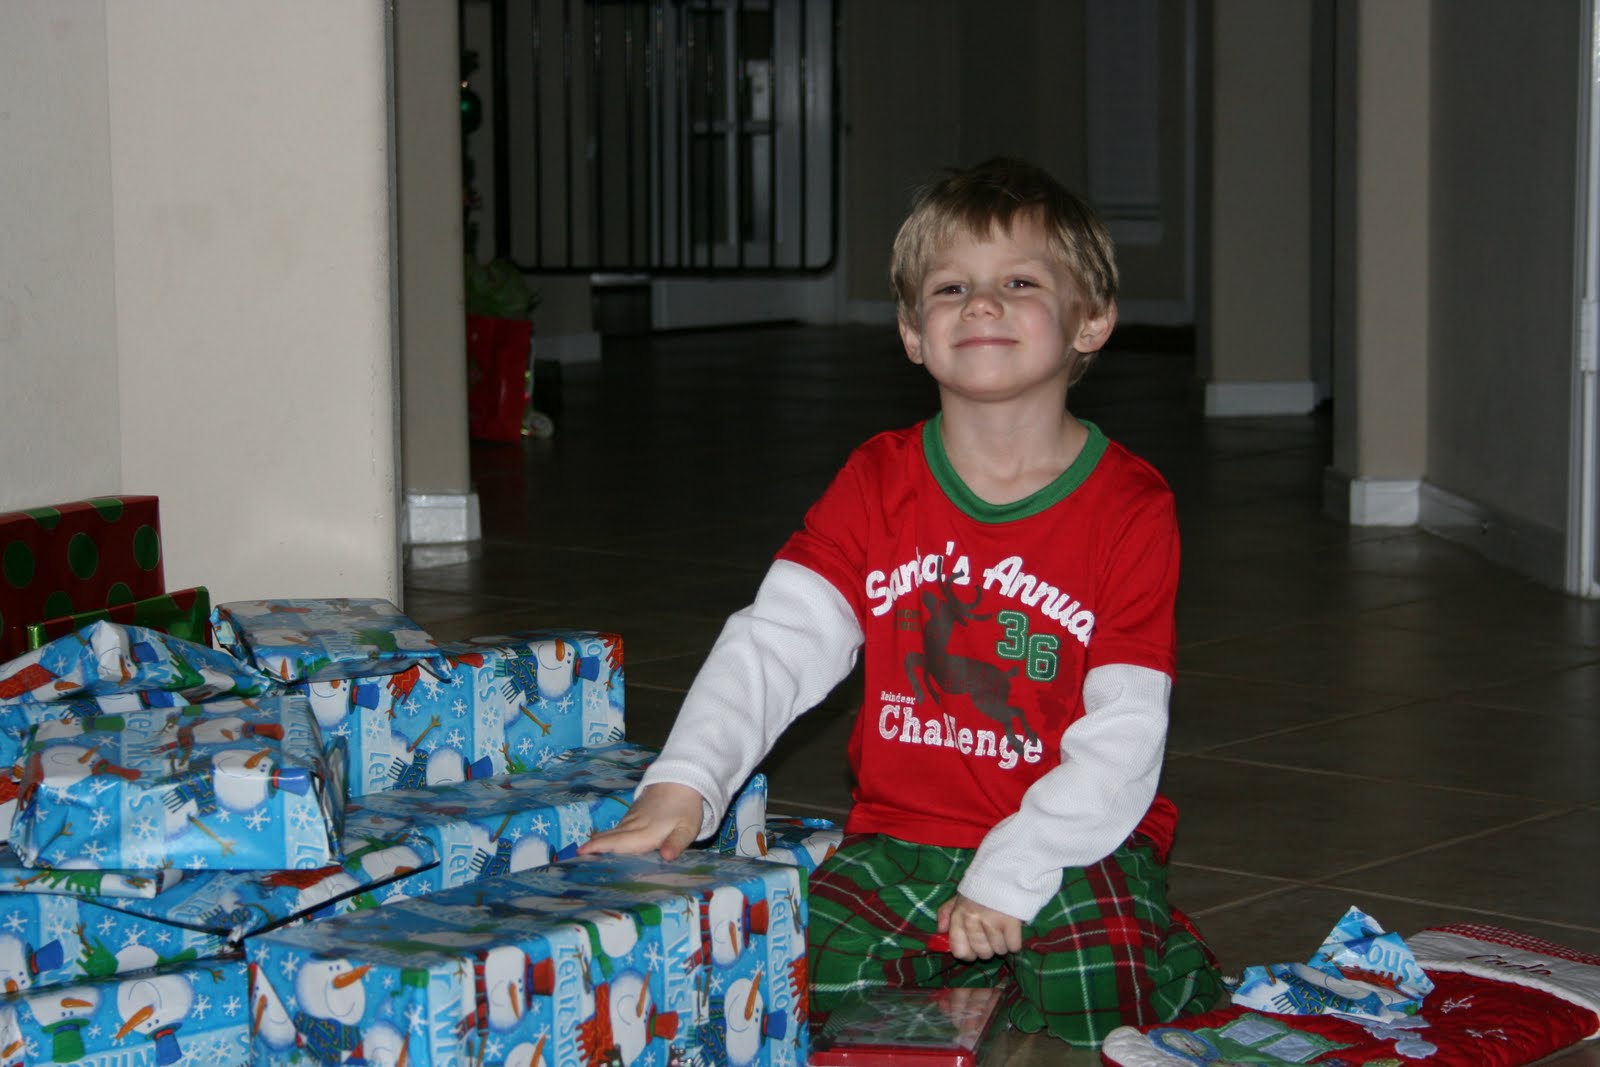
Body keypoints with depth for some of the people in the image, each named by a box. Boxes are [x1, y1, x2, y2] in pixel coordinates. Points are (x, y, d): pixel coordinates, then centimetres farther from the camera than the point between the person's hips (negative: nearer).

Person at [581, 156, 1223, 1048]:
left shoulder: (1130, 507, -8)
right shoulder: (878, 483, 2)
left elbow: (1122, 743, -12)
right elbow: (775, 644, -8)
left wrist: (1012, 875, -22)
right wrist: (684, 784, -25)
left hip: (1068, 840, -3)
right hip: (905, 835, 3)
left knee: (1096, 994, -29)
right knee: (819, 966, -22)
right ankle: (962, 968, 7)